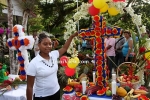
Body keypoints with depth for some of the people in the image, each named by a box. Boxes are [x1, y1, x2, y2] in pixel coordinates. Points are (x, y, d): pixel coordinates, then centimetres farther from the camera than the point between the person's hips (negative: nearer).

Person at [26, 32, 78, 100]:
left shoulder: (54, 55, -4)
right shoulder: (33, 64, -19)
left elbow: (64, 48, 12)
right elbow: (29, 87, -14)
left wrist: (72, 36, 6)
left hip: (56, 92, 5)